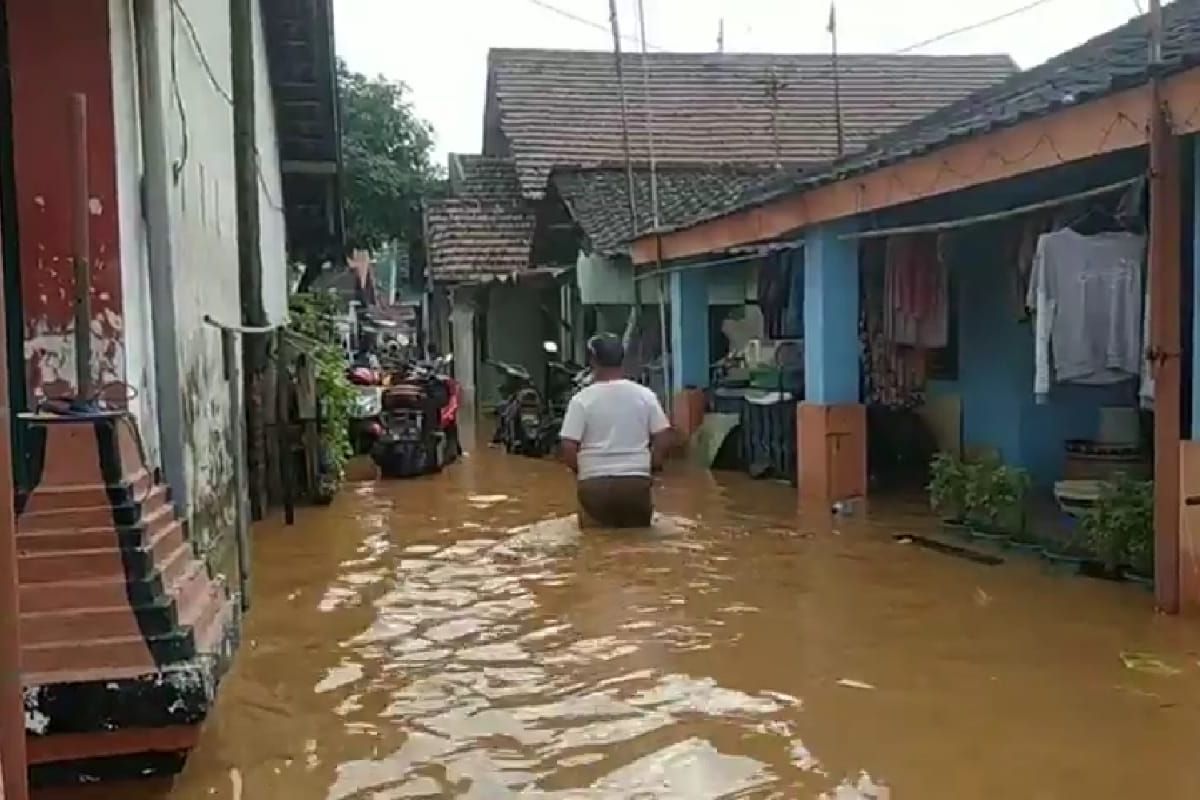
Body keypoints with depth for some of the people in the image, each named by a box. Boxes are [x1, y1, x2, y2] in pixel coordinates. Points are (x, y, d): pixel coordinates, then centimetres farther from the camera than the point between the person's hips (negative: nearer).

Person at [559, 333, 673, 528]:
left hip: (595, 483, -2)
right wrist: (651, 466, 14)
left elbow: (568, 447, -10)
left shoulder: (582, 399, -6)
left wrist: (579, 470, 10)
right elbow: (663, 437, -1)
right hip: (637, 481, 2)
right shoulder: (645, 395, 1)